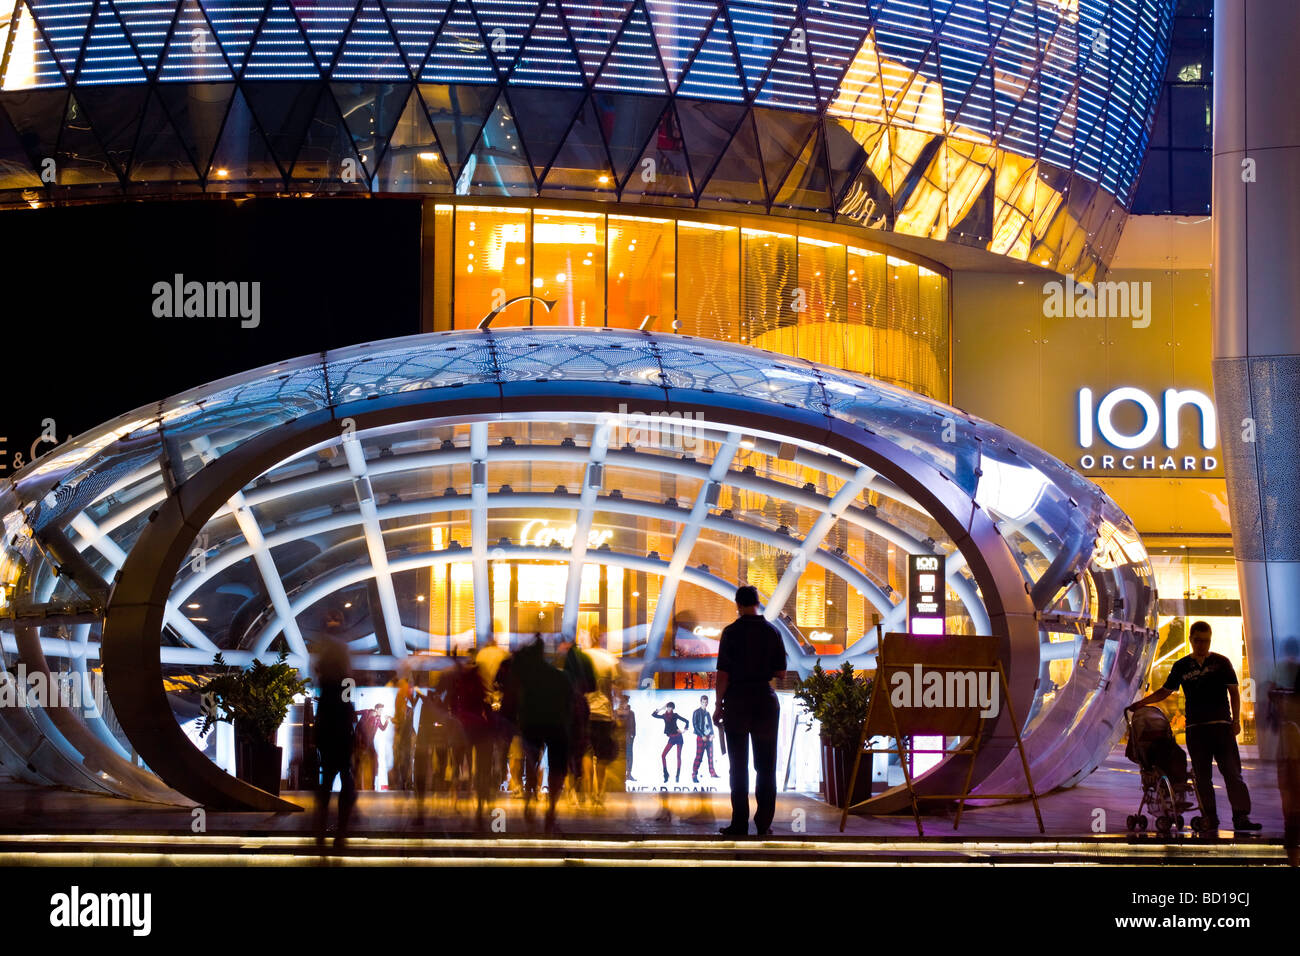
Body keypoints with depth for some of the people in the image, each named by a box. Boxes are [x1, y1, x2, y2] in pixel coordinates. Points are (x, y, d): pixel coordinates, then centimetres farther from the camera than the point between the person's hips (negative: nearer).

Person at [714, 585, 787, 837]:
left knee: (739, 766, 2)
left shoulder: (731, 632, -7)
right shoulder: (772, 631, 2)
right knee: (766, 766, 7)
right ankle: (764, 823, 6)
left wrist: (719, 706, 0)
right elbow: (781, 672, 5)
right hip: (766, 699, 2)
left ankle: (740, 823, 0)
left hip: (737, 701, -2)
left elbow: (723, 673, -9)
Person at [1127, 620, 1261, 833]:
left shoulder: (1221, 662, 7)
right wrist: (1140, 703, 6)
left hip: (1221, 725, -2)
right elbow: (1165, 691, 17)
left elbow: (1234, 692, 7)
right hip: (1195, 727, 2)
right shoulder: (1181, 666, 11)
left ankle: (1241, 817, -14)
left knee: (1232, 771, -9)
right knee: (1201, 775, 1)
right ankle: (1209, 818, 6)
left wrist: (1236, 720, -3)